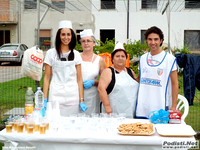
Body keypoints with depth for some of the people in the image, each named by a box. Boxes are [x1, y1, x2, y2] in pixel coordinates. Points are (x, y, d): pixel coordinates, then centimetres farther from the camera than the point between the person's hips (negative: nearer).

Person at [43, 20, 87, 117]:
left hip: (73, 97, 1)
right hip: (56, 96, -1)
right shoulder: (51, 53, 6)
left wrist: (81, 100, 0)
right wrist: (44, 99, -1)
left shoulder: (76, 54, 9)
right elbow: (47, 78, 5)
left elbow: (79, 79, 6)